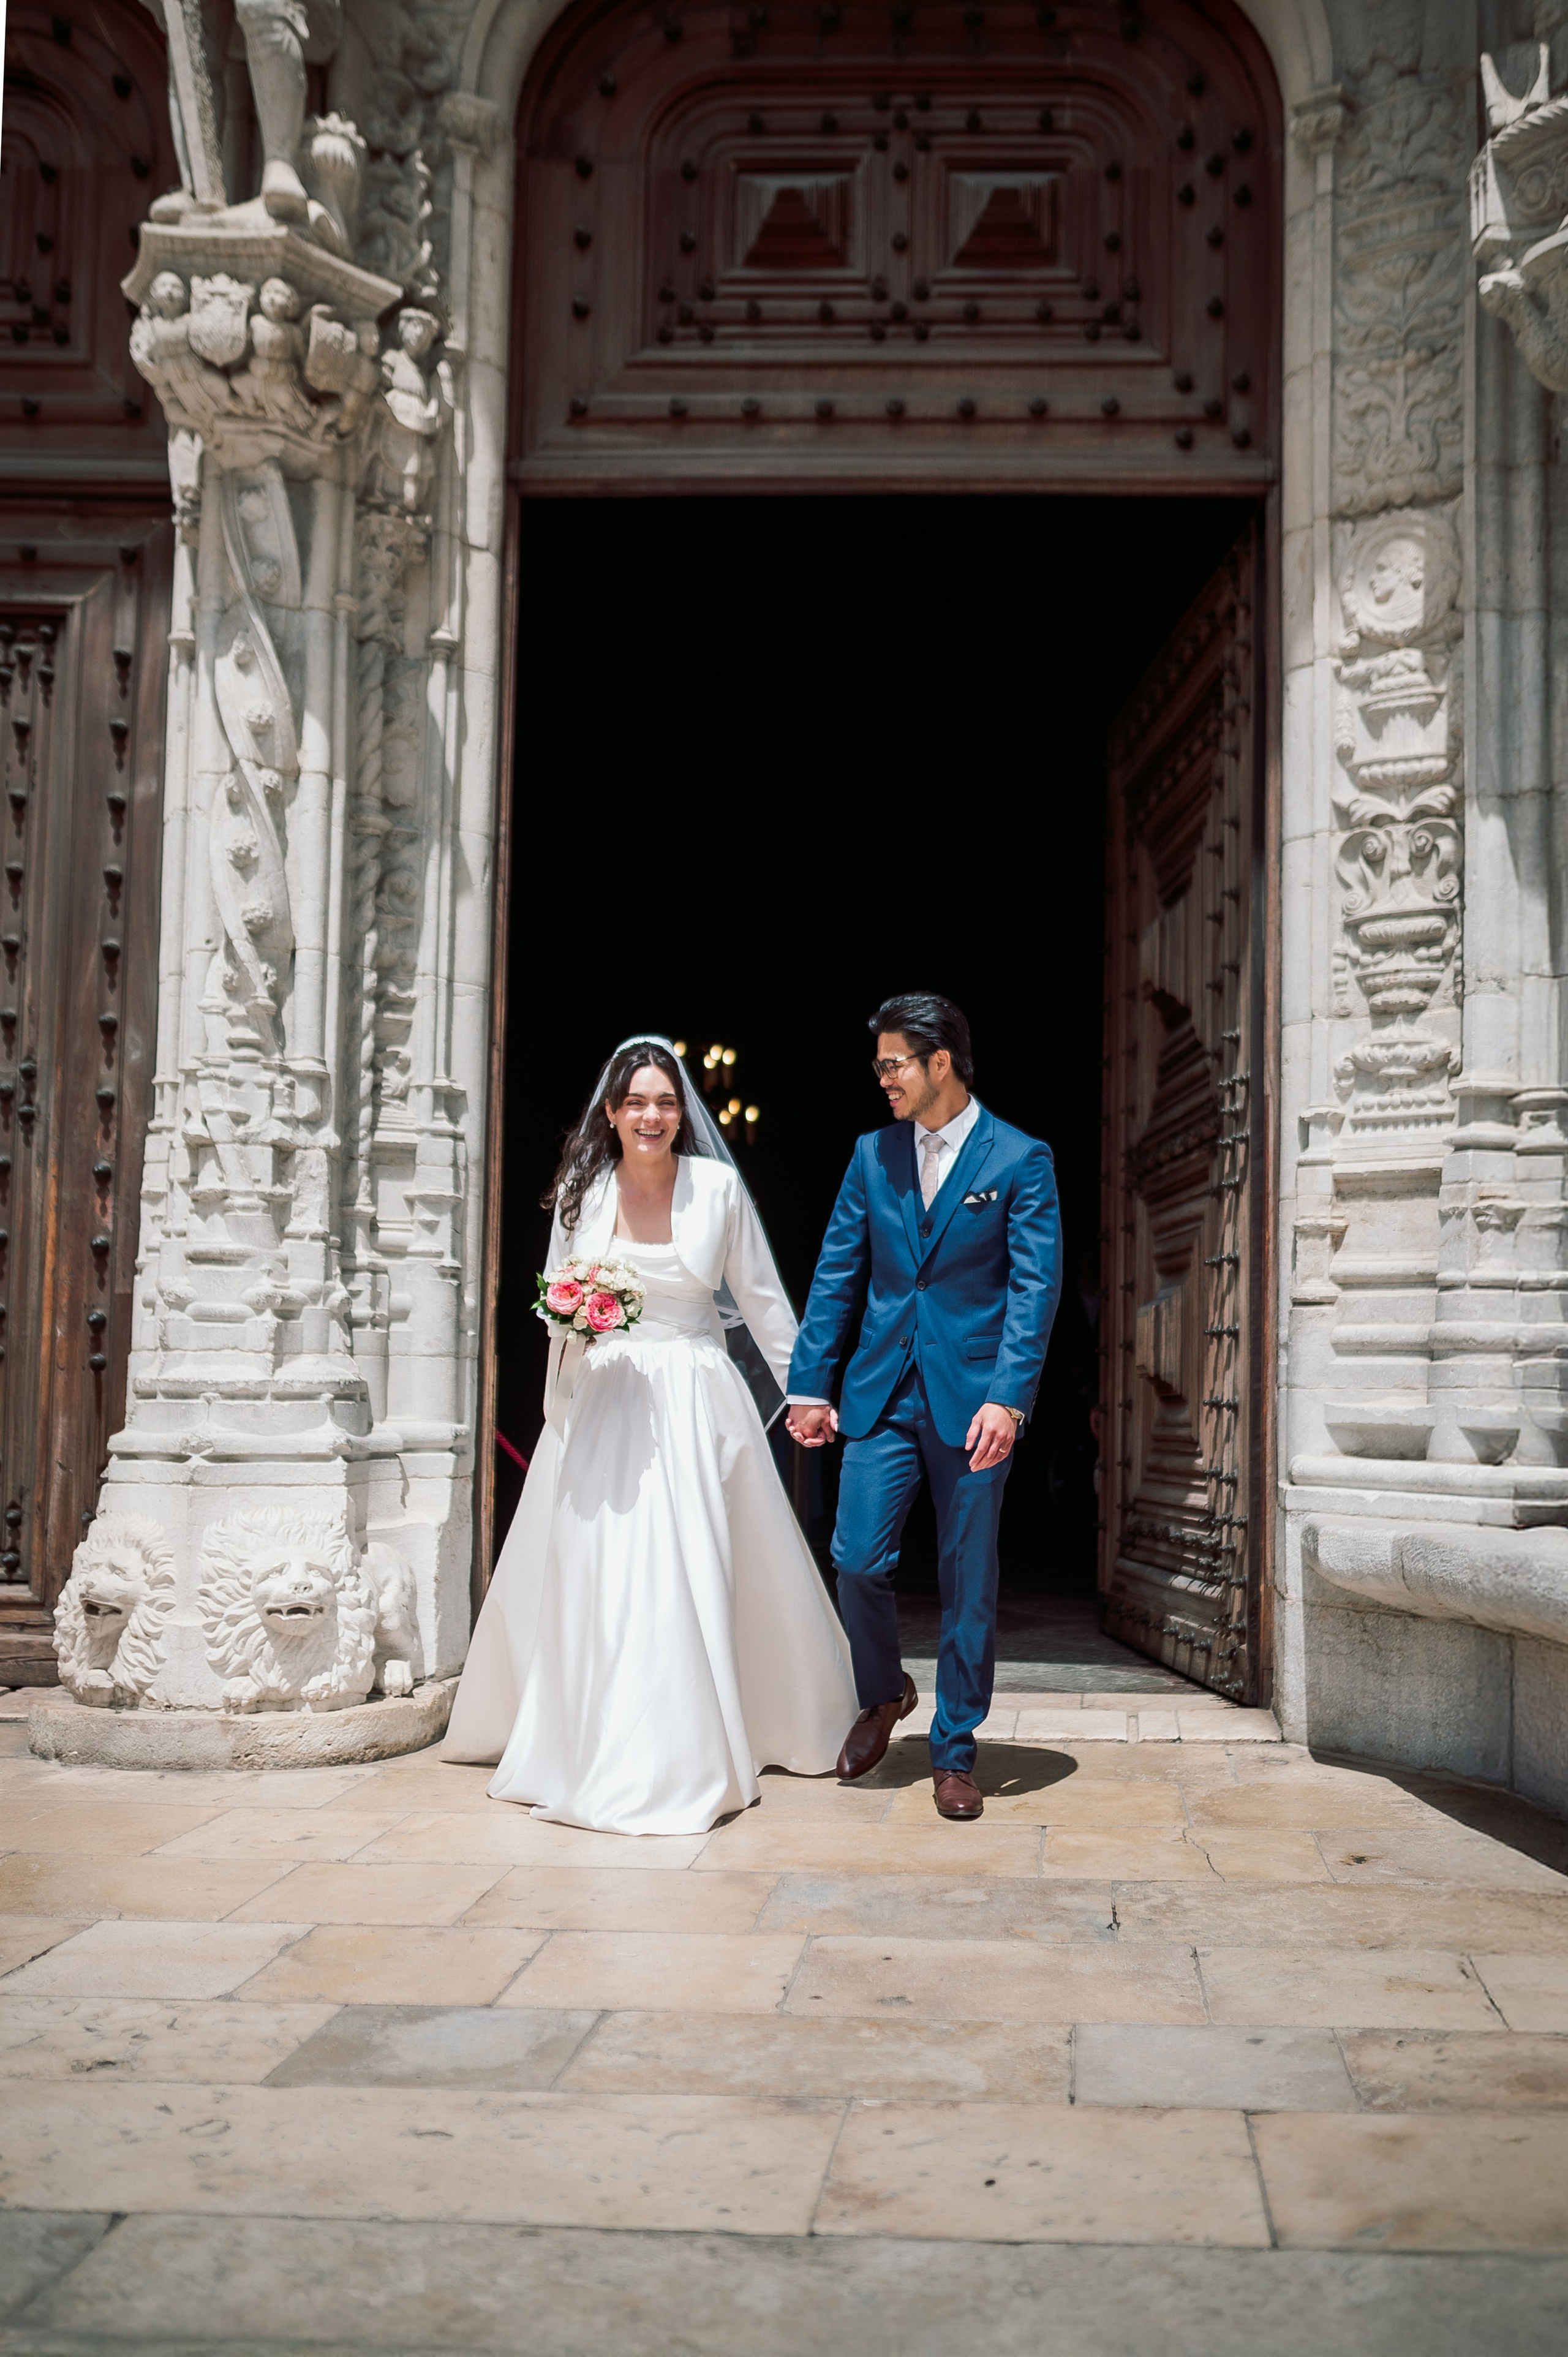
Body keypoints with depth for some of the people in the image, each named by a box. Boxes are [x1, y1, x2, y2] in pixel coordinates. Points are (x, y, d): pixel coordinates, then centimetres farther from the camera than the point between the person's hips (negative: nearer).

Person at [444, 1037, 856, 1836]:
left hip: (695, 1402, -1)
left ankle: (684, 1761, 8)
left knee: (692, 1574, -3)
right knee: (590, 1578, 2)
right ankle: (596, 1747, 16)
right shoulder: (583, 1190, 3)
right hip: (602, 1404, 2)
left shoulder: (717, 1187, -2)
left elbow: (761, 1298, 6)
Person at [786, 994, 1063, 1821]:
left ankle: (954, 1753, 17)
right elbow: (836, 1274, 12)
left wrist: (1007, 1398, -18)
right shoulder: (872, 1154, 10)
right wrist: (810, 1383, 8)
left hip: (971, 1399, -3)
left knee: (968, 1582, 4)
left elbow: (1035, 1287, -8)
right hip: (882, 1392, 3)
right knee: (857, 1558, -4)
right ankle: (883, 1693, 25)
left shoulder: (1020, 1161, -2)